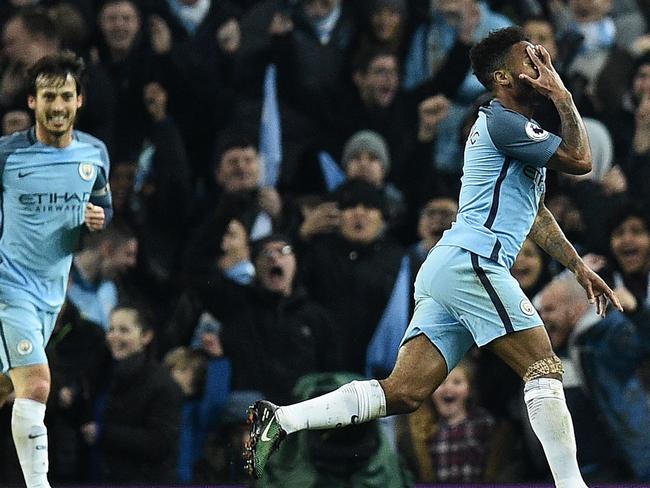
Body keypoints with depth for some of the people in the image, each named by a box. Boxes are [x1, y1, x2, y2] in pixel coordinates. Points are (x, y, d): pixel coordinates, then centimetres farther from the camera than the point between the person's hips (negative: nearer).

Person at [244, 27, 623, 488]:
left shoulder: (516, 130, 26)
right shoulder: (503, 122, -6)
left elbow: (535, 214, 32)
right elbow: (580, 160, -8)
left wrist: (580, 268, 27)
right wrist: (562, 95, 2)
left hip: (446, 270, 10)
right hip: (470, 262, -10)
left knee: (403, 392, -1)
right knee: (544, 367, -11)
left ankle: (280, 419, -7)